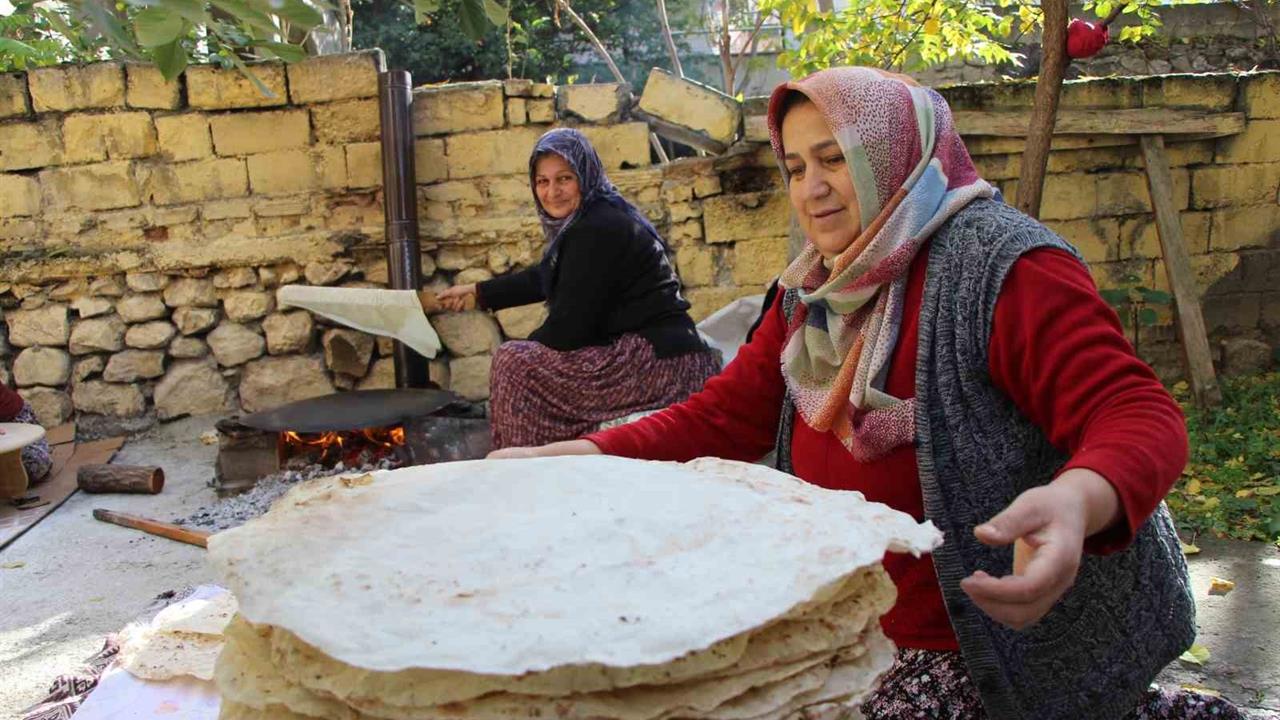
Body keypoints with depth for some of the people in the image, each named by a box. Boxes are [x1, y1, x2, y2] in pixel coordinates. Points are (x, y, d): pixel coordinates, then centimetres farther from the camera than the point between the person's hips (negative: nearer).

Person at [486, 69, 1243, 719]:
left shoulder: (1002, 265, -19)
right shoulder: (812, 299, 5)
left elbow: (1138, 415, -26)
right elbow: (722, 416, 2)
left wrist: (1075, 501, -49)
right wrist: (568, 456, -11)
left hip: (1028, 629, -8)